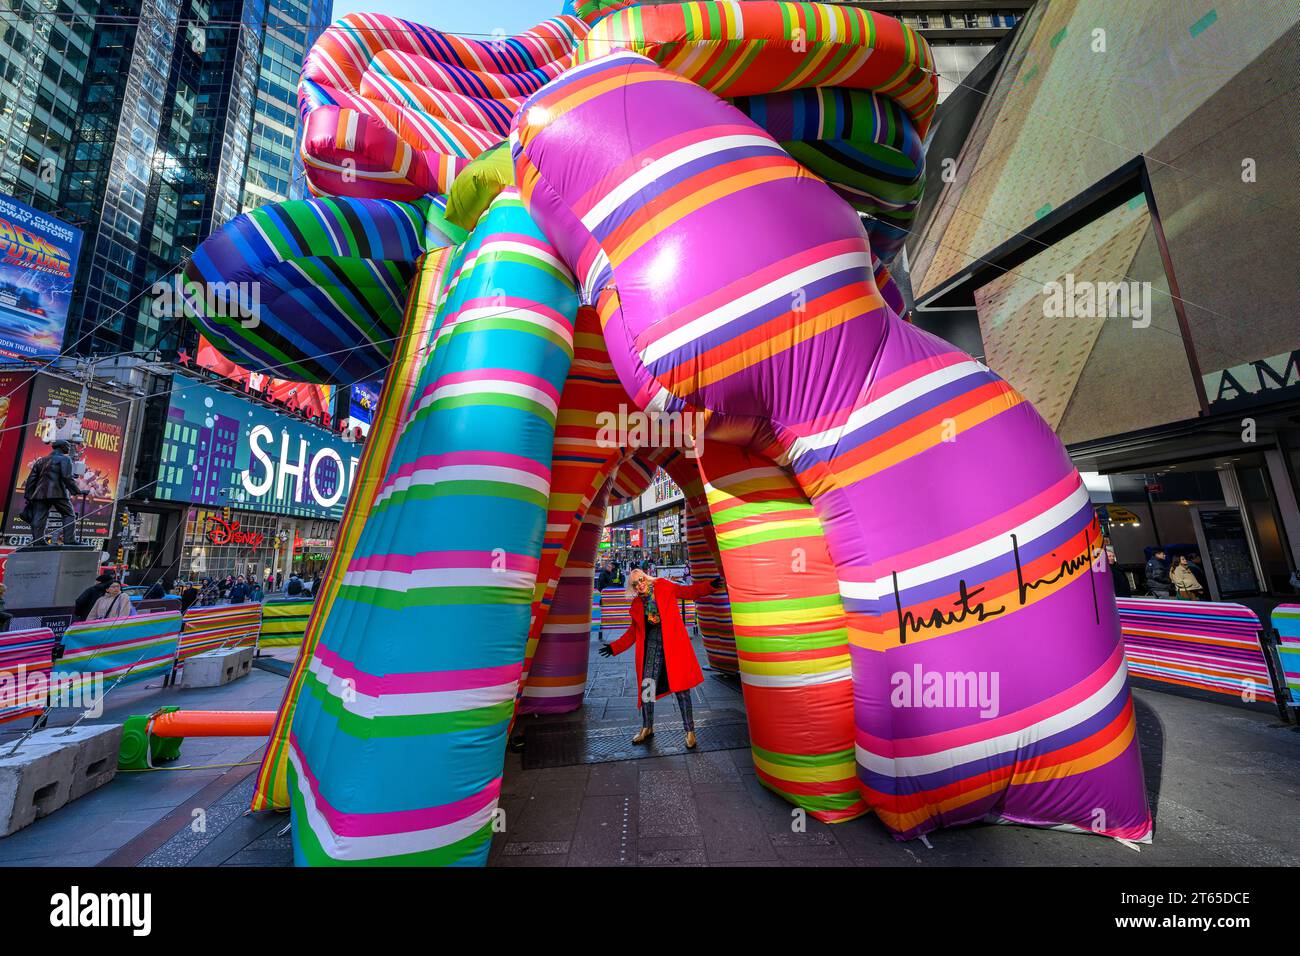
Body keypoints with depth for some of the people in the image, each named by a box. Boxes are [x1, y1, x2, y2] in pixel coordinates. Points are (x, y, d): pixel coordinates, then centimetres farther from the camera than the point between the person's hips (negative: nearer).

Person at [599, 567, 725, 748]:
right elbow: (633, 631, 18)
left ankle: (689, 730, 15)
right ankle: (647, 728, 26)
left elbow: (690, 591, -1)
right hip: (651, 644, 3)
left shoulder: (664, 587, 2)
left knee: (680, 686, 0)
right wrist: (614, 647, 15)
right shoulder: (637, 604, 11)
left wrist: (710, 585, -15)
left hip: (672, 642, -3)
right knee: (647, 686, 3)